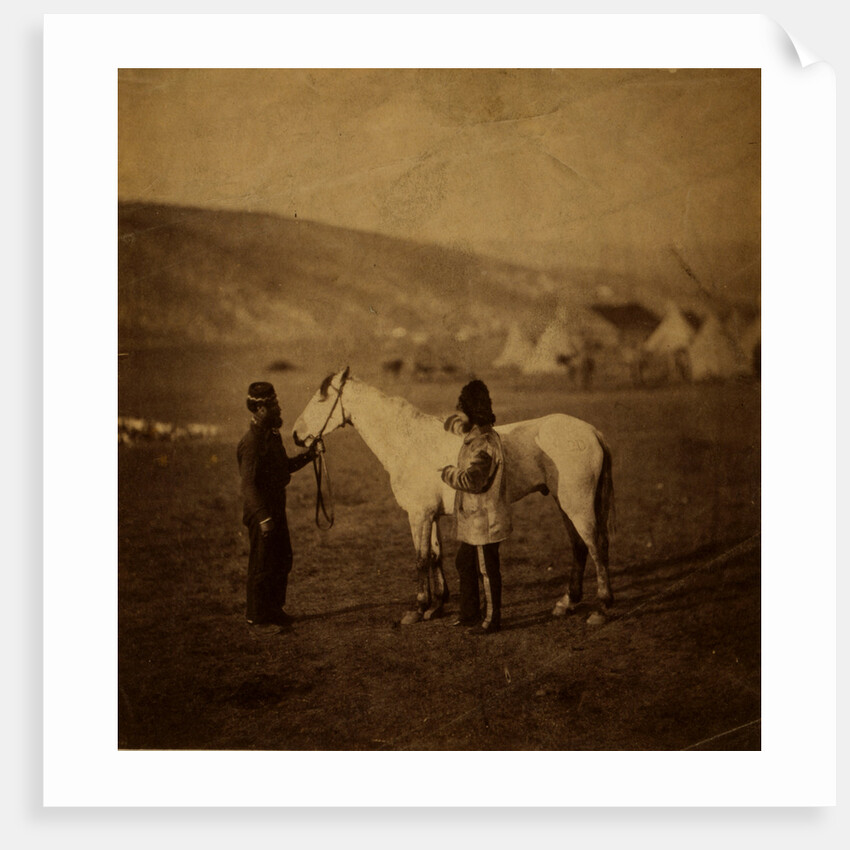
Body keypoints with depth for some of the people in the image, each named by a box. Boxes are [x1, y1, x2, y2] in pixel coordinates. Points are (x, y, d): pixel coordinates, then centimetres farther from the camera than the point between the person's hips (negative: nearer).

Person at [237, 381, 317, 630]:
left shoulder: (273, 435, 10)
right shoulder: (252, 442, -20)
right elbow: (249, 484, -24)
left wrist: (307, 456, 7)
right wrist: (264, 517, -27)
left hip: (276, 509, 9)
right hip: (262, 512, -9)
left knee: (283, 560, 17)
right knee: (263, 563, 1)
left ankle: (274, 608, 31)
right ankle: (257, 614, 15)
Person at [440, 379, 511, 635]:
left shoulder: (484, 444, -24)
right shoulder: (473, 434, 8)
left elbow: (472, 480, -32)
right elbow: (456, 423, 34)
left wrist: (448, 473, -18)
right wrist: (454, 423, 15)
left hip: (484, 520, -11)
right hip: (471, 518, 11)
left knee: (487, 570, 3)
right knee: (465, 564, 21)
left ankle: (492, 619, 15)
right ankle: (470, 613, 34)